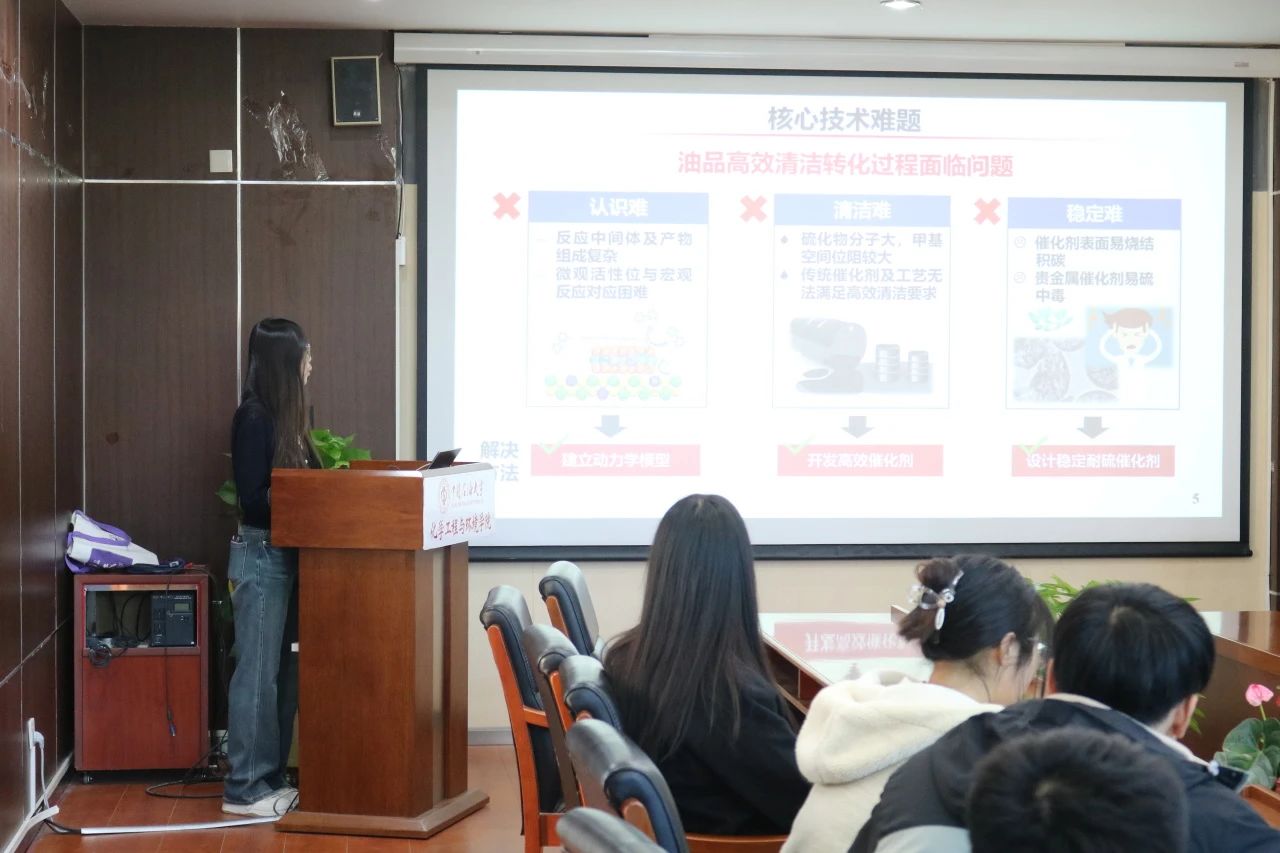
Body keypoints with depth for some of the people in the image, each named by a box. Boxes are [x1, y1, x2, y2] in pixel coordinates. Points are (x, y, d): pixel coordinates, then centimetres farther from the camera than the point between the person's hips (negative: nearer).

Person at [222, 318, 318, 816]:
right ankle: (245, 789, 3)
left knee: (285, 670, 12)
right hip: (261, 555, -9)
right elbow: (254, 497, -17)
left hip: (286, 555, 9)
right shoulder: (254, 417, -14)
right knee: (258, 673, -4)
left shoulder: (285, 416, 11)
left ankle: (271, 777, 20)